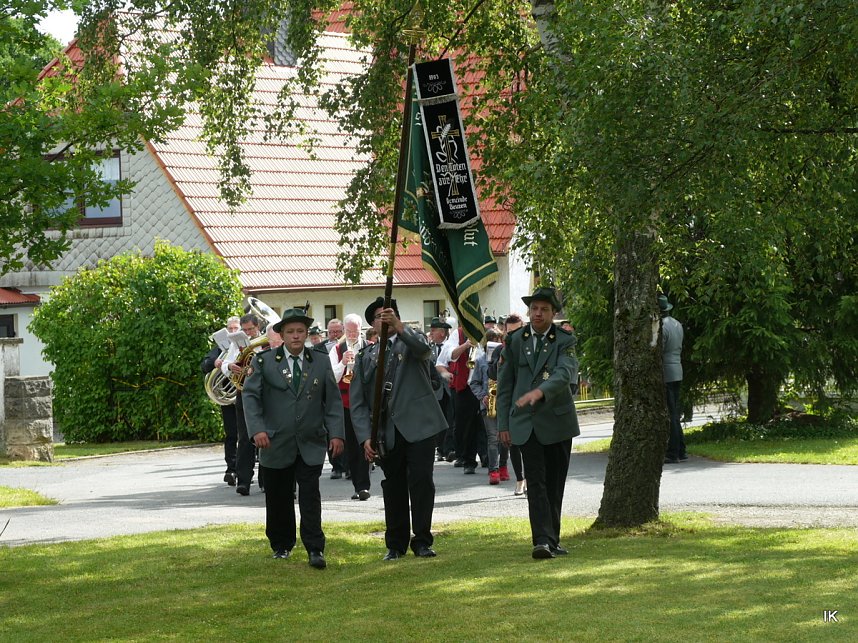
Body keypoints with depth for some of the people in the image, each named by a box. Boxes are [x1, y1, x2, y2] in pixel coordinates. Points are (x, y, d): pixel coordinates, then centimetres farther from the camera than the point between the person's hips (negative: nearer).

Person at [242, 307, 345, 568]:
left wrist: (336, 433, -2)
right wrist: (257, 429, -16)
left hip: (311, 444, 0)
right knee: (279, 498, 8)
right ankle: (282, 545, 24)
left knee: (310, 495, -8)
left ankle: (315, 549, -6)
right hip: (276, 444, 0)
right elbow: (250, 395, -2)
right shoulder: (263, 361, 1)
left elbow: (333, 399, 8)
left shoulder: (321, 360, 7)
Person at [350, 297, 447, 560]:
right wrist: (365, 437, -5)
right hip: (386, 431, 3)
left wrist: (398, 326, -36)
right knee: (393, 487, 5)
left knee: (421, 481, -6)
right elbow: (358, 402, 8)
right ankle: (396, 544, 13)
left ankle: (422, 541, 2)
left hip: (417, 425, -3)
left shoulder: (411, 343, 8)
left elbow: (423, 348, -20)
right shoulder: (366, 357, 14)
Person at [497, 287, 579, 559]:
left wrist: (540, 391, -37)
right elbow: (504, 384, 9)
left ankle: (552, 539, 15)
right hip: (526, 423, 0)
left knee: (555, 484, 6)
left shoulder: (565, 341, 0)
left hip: (558, 421, 0)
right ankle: (543, 540, -20)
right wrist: (503, 424, 4)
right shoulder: (515, 341, 7)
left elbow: (566, 372, -19)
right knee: (536, 482, -10)